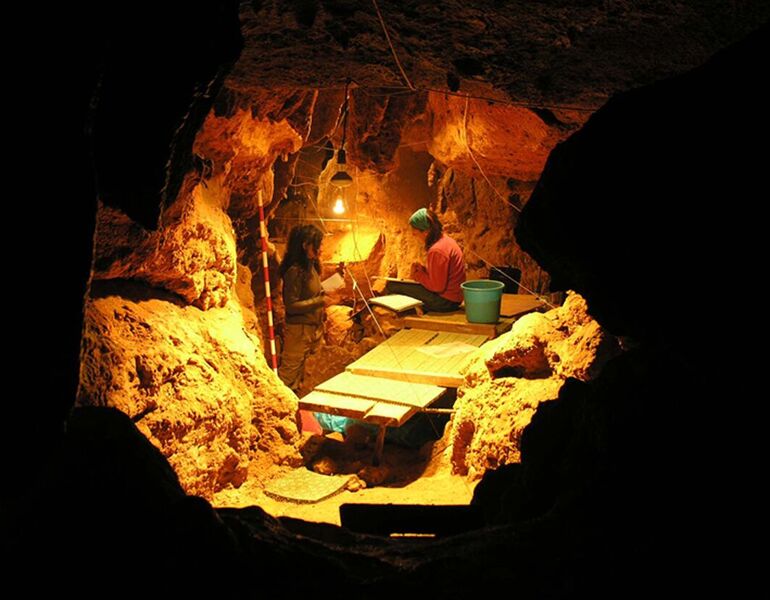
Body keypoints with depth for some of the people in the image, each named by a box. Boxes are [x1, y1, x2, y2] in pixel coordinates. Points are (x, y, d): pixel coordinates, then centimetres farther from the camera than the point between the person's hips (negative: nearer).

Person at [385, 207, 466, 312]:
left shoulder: (437, 251, -24)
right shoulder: (445, 239, 7)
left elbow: (437, 286, -22)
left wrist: (418, 275, -8)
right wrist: (423, 270, 3)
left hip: (445, 301, -10)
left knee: (392, 286, -10)